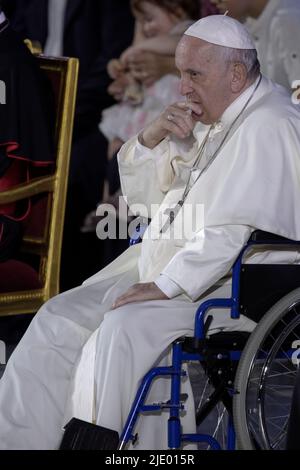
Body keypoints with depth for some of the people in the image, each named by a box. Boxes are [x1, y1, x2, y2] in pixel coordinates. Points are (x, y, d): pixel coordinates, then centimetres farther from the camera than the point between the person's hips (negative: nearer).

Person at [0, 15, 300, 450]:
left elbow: (232, 231, -25)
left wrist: (165, 286, -26)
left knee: (125, 330, -31)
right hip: (166, 265, 10)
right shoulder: (209, 119, 15)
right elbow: (141, 196, 17)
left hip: (234, 287, -10)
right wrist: (152, 137, -1)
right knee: (59, 319, -2)